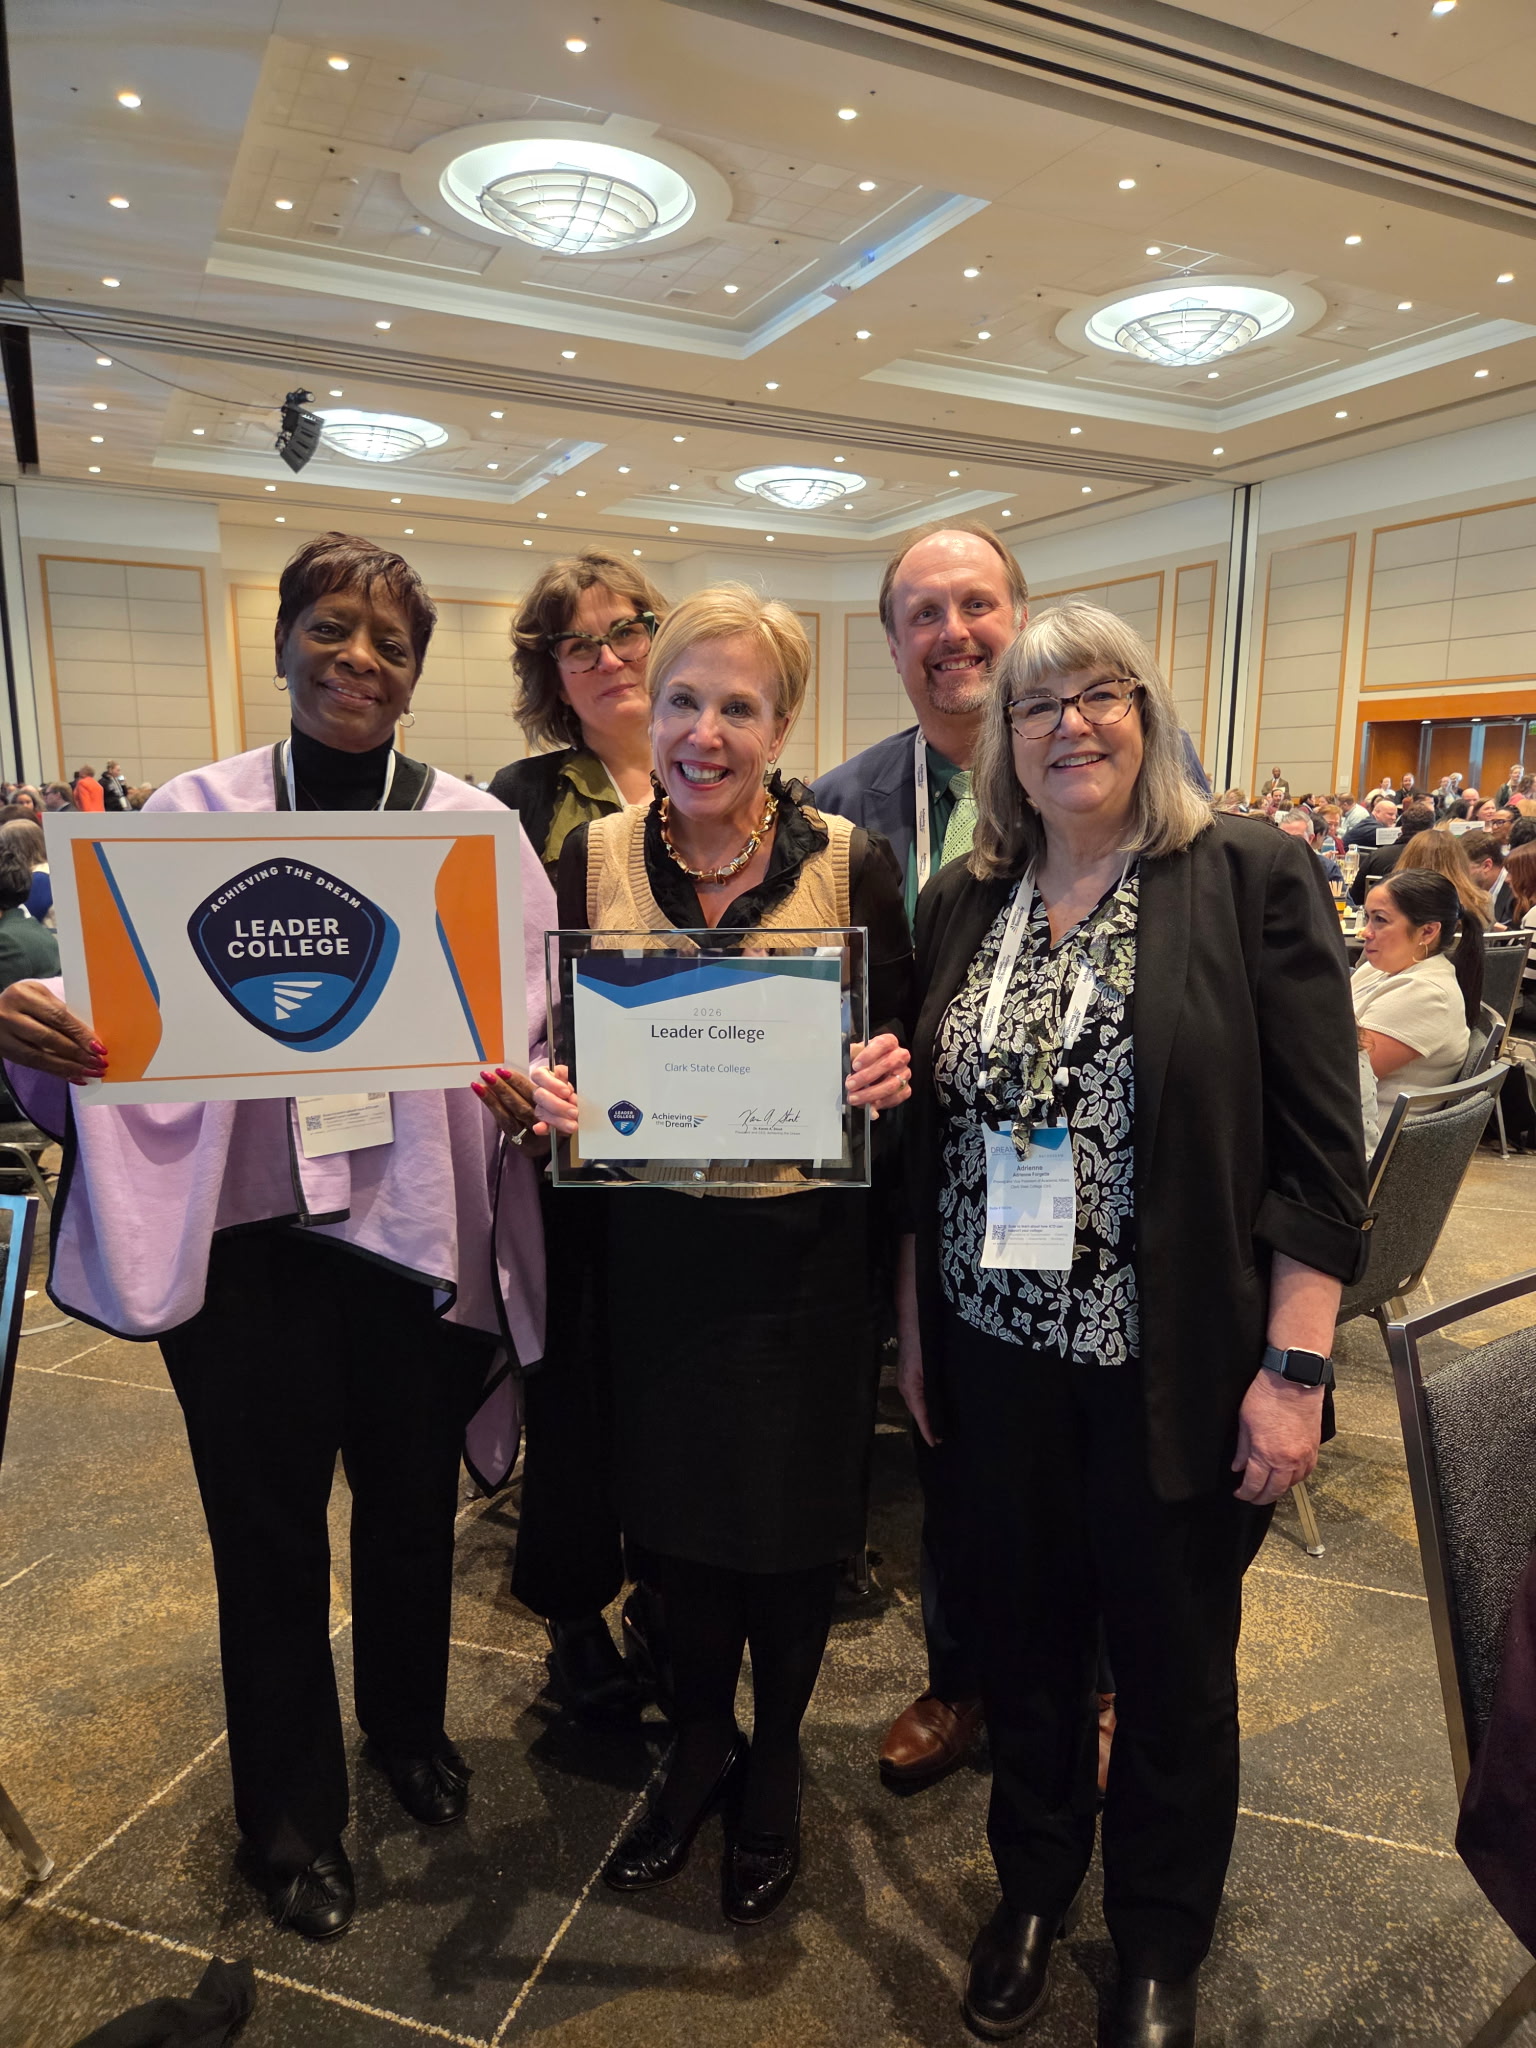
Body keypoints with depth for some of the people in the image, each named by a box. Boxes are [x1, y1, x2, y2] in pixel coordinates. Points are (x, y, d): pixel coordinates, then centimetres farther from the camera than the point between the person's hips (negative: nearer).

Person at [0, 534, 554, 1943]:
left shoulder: (473, 826, 0)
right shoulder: (193, 813, 2)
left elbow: (533, 1023, -1)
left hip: (424, 1229, 1)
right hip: (246, 1232, 0)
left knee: (413, 1504, 19)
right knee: (268, 1524, 14)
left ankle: (410, 1725, 49)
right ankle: (291, 1812, 40)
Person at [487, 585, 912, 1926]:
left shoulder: (850, 864, -8)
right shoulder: (595, 856, -3)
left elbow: (896, 1047, 0)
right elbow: (551, 1037, 4)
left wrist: (893, 1070, -23)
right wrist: (545, 1085, -18)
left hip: (804, 1246, -1)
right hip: (654, 1241, 2)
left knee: (791, 1521, 14)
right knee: (673, 1506, 18)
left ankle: (773, 1767, 44)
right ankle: (698, 1748, 47)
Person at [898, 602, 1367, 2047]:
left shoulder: (1252, 879, -7)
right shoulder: (961, 905, 5)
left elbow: (1318, 1145, -9)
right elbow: (925, 1135, 9)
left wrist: (1295, 1368, -12)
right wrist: (914, 1327, 9)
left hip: (1178, 1367, -3)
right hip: (995, 1355, 3)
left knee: (1170, 1661, 16)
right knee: (1019, 1638, 18)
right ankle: (1032, 1887, 46)